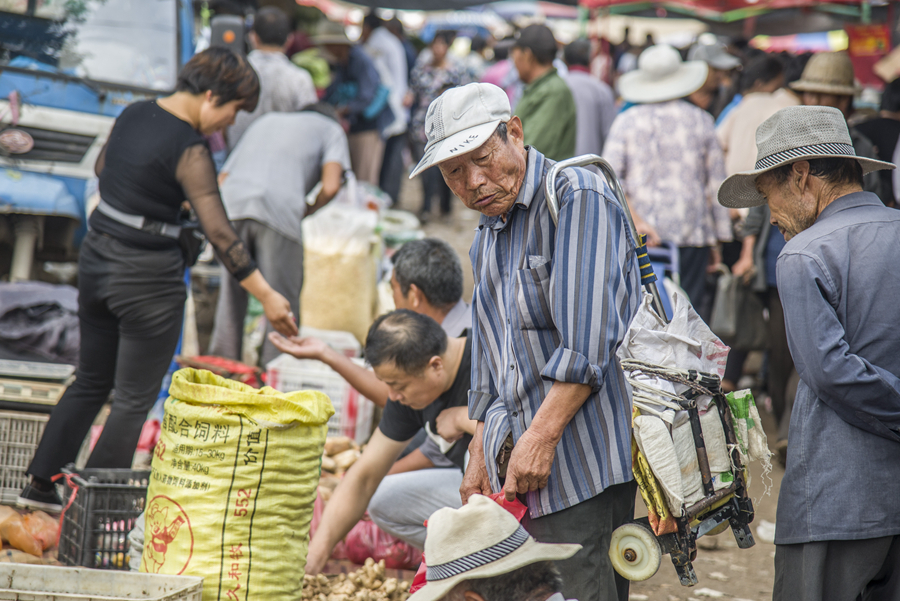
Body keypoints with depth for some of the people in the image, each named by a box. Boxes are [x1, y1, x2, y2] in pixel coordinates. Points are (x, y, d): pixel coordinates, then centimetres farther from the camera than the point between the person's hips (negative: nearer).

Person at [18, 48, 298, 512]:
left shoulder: (133, 114, 4)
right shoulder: (189, 150, -19)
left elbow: (101, 168, 22)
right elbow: (220, 235, -23)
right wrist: (267, 296, -22)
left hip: (96, 259, 8)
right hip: (148, 277, -8)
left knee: (91, 382, 21)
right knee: (134, 399, 6)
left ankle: (41, 484, 24)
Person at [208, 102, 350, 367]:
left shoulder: (265, 120, 38)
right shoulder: (331, 129, 25)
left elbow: (222, 178, 29)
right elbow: (330, 186, 5)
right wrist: (307, 211, 23)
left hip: (231, 206, 4)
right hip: (279, 210, -4)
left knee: (231, 295, 16)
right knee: (282, 302, 6)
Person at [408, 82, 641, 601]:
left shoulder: (578, 199, -8)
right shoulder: (488, 238, 20)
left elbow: (586, 343, -17)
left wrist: (541, 436, -18)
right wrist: (481, 457, 22)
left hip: (582, 463, -8)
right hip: (516, 468, 8)